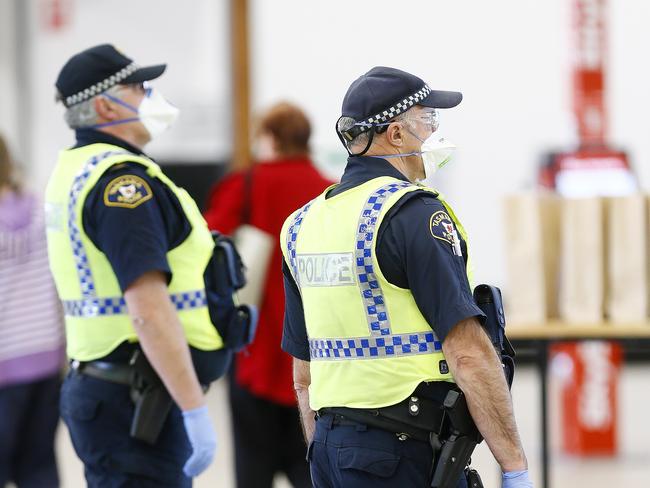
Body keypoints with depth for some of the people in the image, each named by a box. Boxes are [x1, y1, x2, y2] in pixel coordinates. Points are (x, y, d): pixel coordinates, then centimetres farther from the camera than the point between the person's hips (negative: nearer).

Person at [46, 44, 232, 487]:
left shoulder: (73, 170, 16)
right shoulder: (123, 180, -16)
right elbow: (148, 309, -25)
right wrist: (196, 409, -24)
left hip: (96, 387, 10)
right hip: (137, 406, -10)